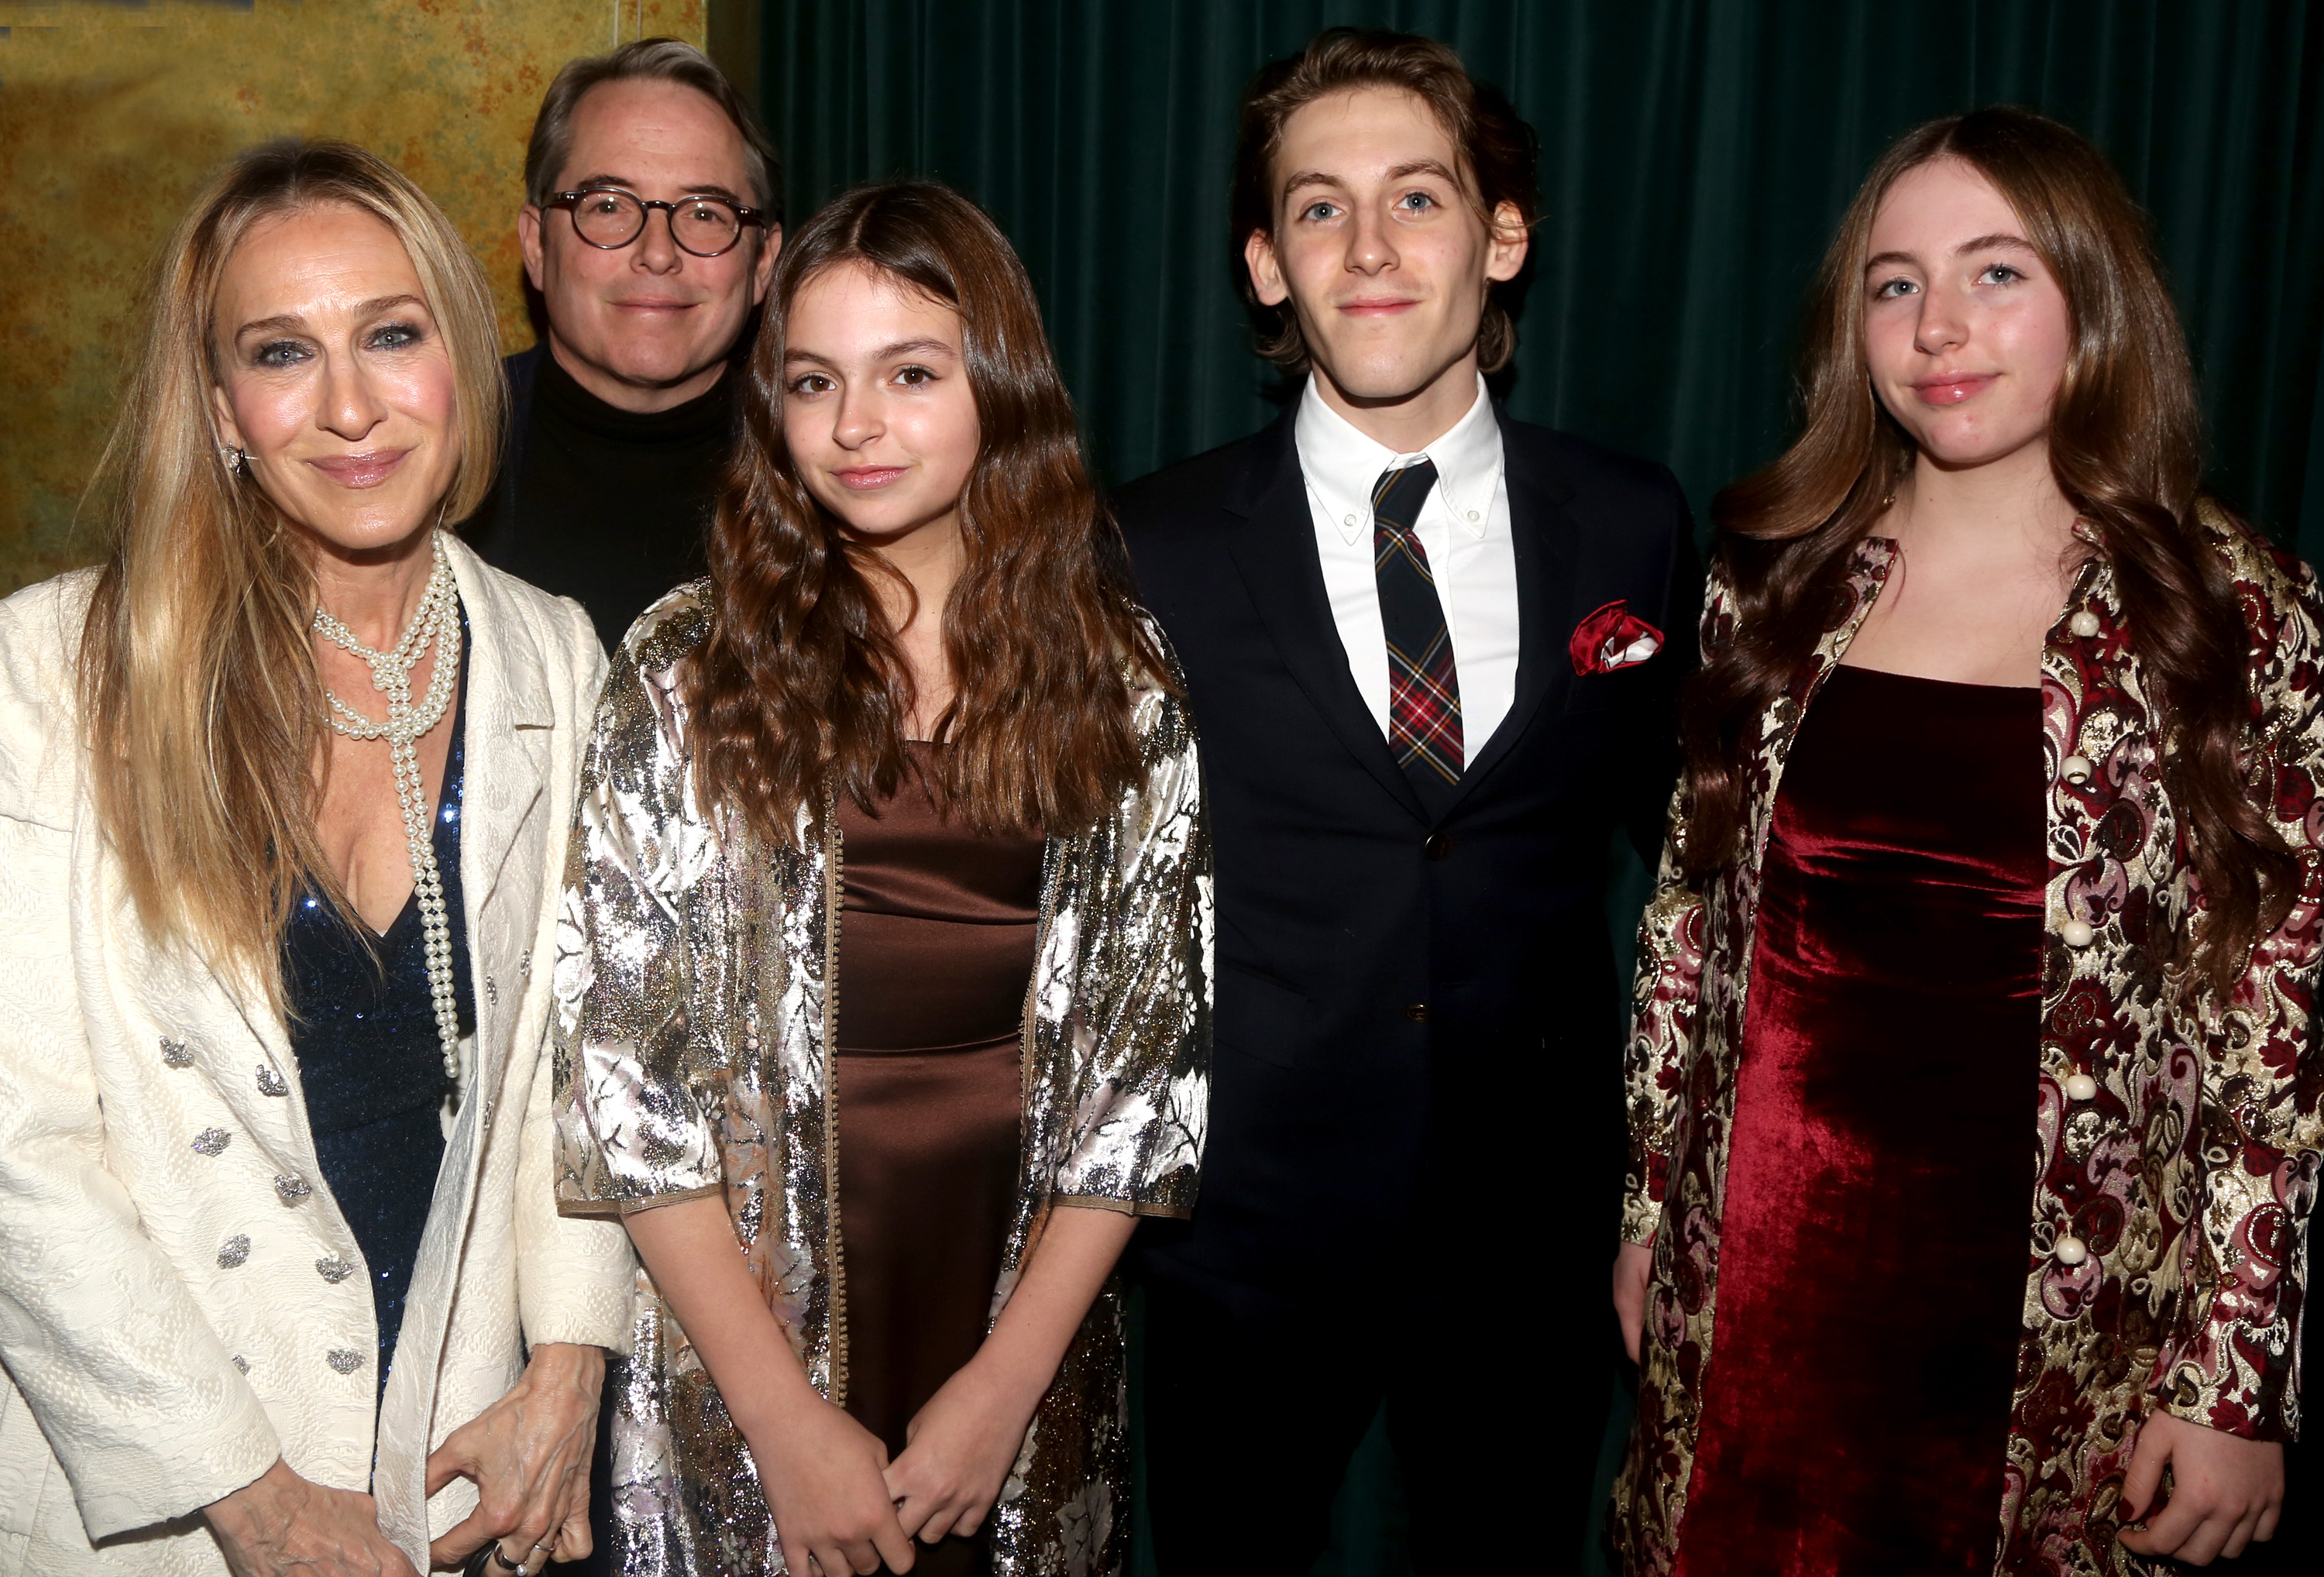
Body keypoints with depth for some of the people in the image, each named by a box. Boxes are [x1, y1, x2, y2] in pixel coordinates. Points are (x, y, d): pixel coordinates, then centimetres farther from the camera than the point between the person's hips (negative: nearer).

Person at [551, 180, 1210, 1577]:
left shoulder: (1121, 679, -3)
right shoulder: (690, 669, -6)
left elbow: (1147, 1054, -2)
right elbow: (628, 1060, -8)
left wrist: (1010, 1379, -8)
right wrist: (787, 1416, -11)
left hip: (1027, 1356, 1)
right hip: (745, 1363, -1)